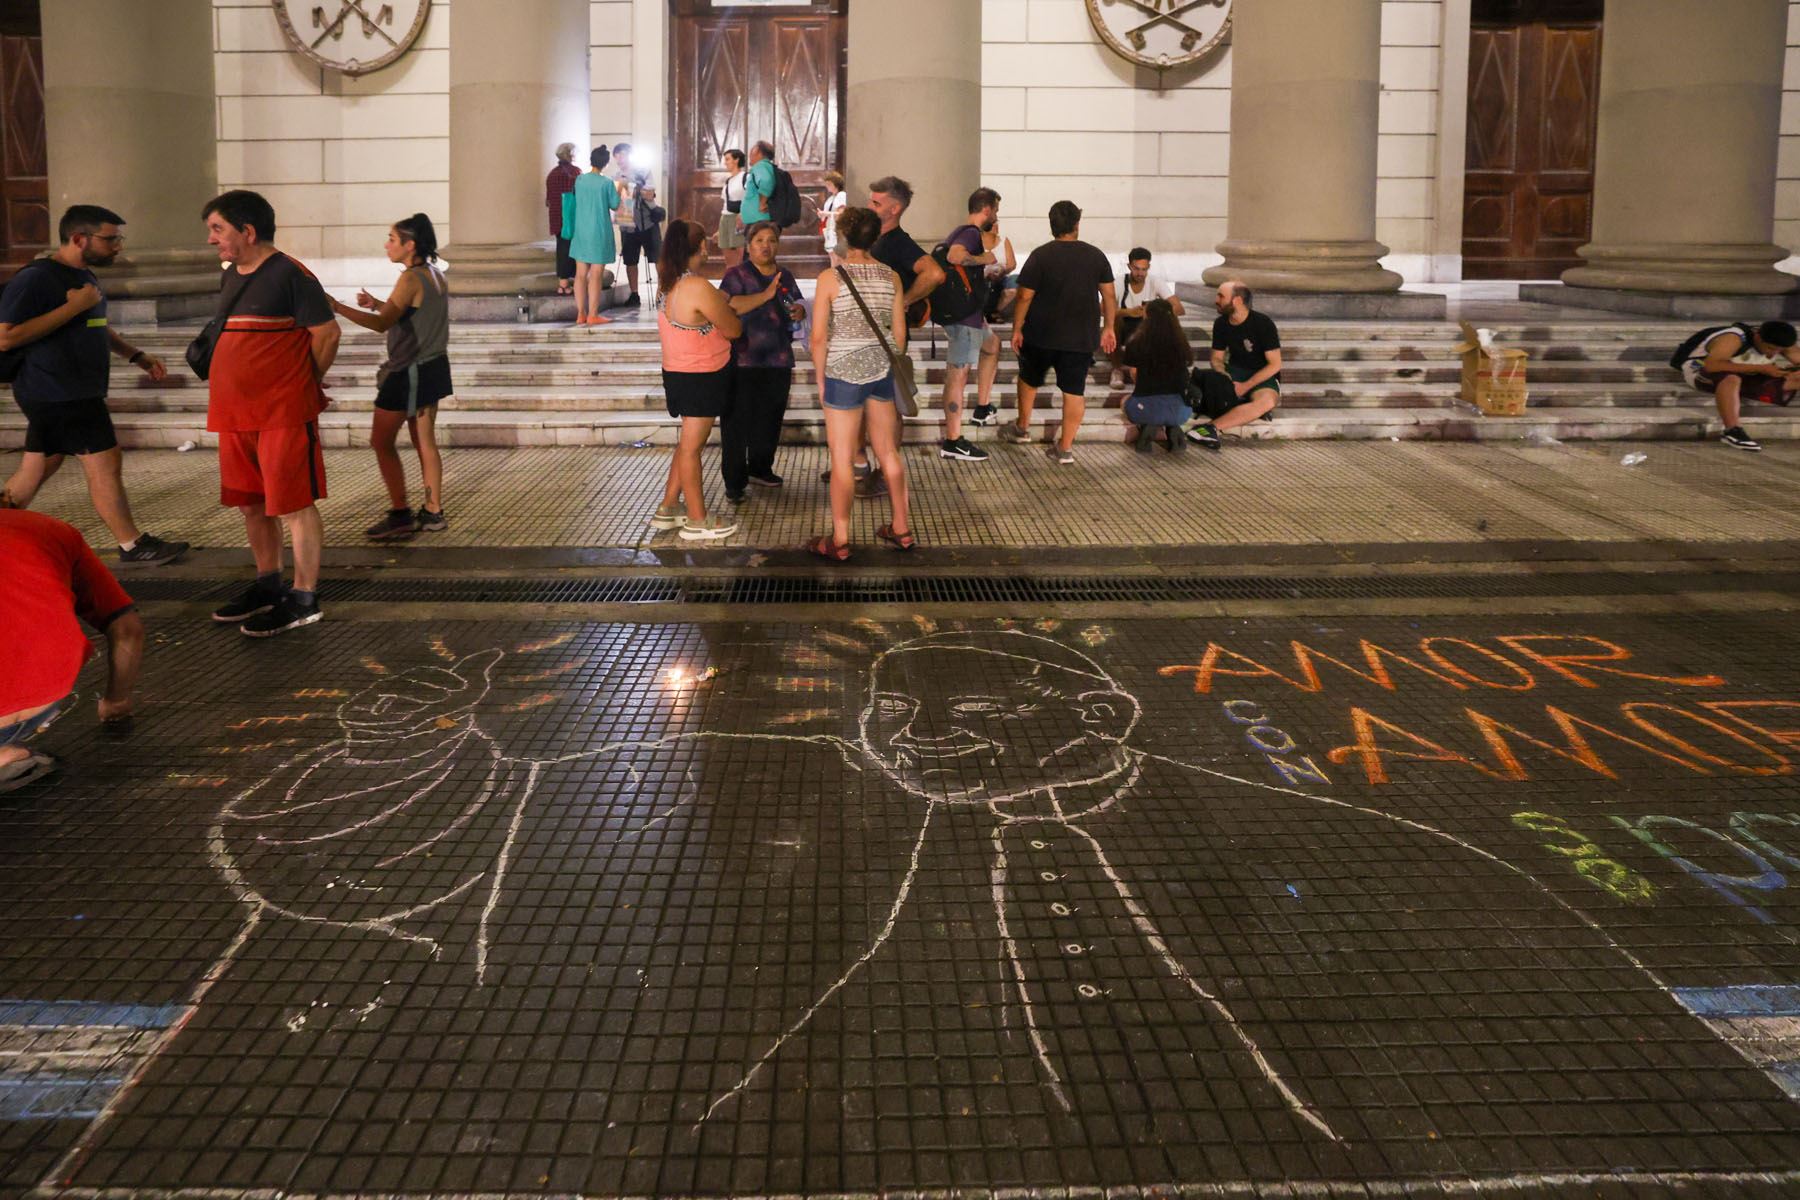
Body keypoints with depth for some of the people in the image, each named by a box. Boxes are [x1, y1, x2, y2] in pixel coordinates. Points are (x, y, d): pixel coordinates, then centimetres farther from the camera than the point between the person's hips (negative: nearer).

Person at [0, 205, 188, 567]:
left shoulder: (84, 276, 15)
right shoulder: (35, 279, -16)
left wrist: (136, 356, 18)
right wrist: (72, 306, -24)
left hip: (78, 393, 10)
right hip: (57, 395, -10)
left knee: (38, 467, 14)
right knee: (104, 462, -6)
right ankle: (133, 547, 1)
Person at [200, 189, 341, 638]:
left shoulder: (289, 275, -11)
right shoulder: (231, 278, 15)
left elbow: (327, 332, -11)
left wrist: (304, 383, 0)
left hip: (284, 414, -9)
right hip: (236, 414, 9)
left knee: (294, 505, -3)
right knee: (251, 504, 15)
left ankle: (304, 598, 3)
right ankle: (267, 587, 28)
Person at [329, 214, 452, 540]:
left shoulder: (410, 279, -18)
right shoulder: (435, 275, 8)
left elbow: (382, 324, -25)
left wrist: (339, 308, -26)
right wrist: (379, 304, 14)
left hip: (409, 373, -9)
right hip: (432, 367, 9)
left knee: (381, 441, 1)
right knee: (424, 442, 14)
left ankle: (400, 514, 2)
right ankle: (433, 513, 17)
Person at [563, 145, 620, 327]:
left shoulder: (579, 180, 1)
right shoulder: (606, 183, -11)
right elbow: (615, 206, -2)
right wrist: (619, 190, 15)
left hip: (580, 231, 4)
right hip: (599, 233, -4)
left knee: (581, 274, 9)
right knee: (596, 275, -1)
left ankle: (581, 314, 11)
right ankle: (593, 315, -1)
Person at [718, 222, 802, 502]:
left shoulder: (785, 276, 14)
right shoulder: (737, 275, -4)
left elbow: (799, 306, 25)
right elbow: (729, 307, -20)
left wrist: (799, 311, 0)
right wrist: (766, 295, -26)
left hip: (778, 360, 6)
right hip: (743, 361, -6)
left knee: (770, 419, 14)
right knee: (737, 422, -5)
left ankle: (760, 468, 31)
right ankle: (734, 482, 0)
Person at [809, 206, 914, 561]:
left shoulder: (830, 278, -12)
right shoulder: (891, 276, 0)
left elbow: (818, 337, -12)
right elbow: (899, 332, 5)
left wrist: (821, 379, -1)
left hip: (843, 372, -4)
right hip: (882, 371, 4)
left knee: (842, 459, 2)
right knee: (889, 452, 16)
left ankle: (839, 541, 8)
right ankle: (901, 528, 26)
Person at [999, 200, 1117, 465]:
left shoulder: (1040, 256, -8)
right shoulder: (1095, 255, 0)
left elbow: (1025, 297, -9)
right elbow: (1109, 296, 4)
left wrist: (1017, 329, 1)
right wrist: (1108, 328, 14)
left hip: (1041, 335, -1)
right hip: (1081, 338, 1)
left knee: (1029, 379, 22)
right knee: (1074, 390, 4)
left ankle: (1022, 428, 36)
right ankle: (1065, 447, 2)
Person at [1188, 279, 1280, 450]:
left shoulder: (1263, 324, -15)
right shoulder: (1221, 323, 0)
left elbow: (1275, 364, -14)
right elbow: (1217, 358, 8)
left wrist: (1246, 386, -21)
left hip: (1263, 377, -5)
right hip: (1235, 373, 5)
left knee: (1267, 401, -39)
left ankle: (1212, 426, -50)